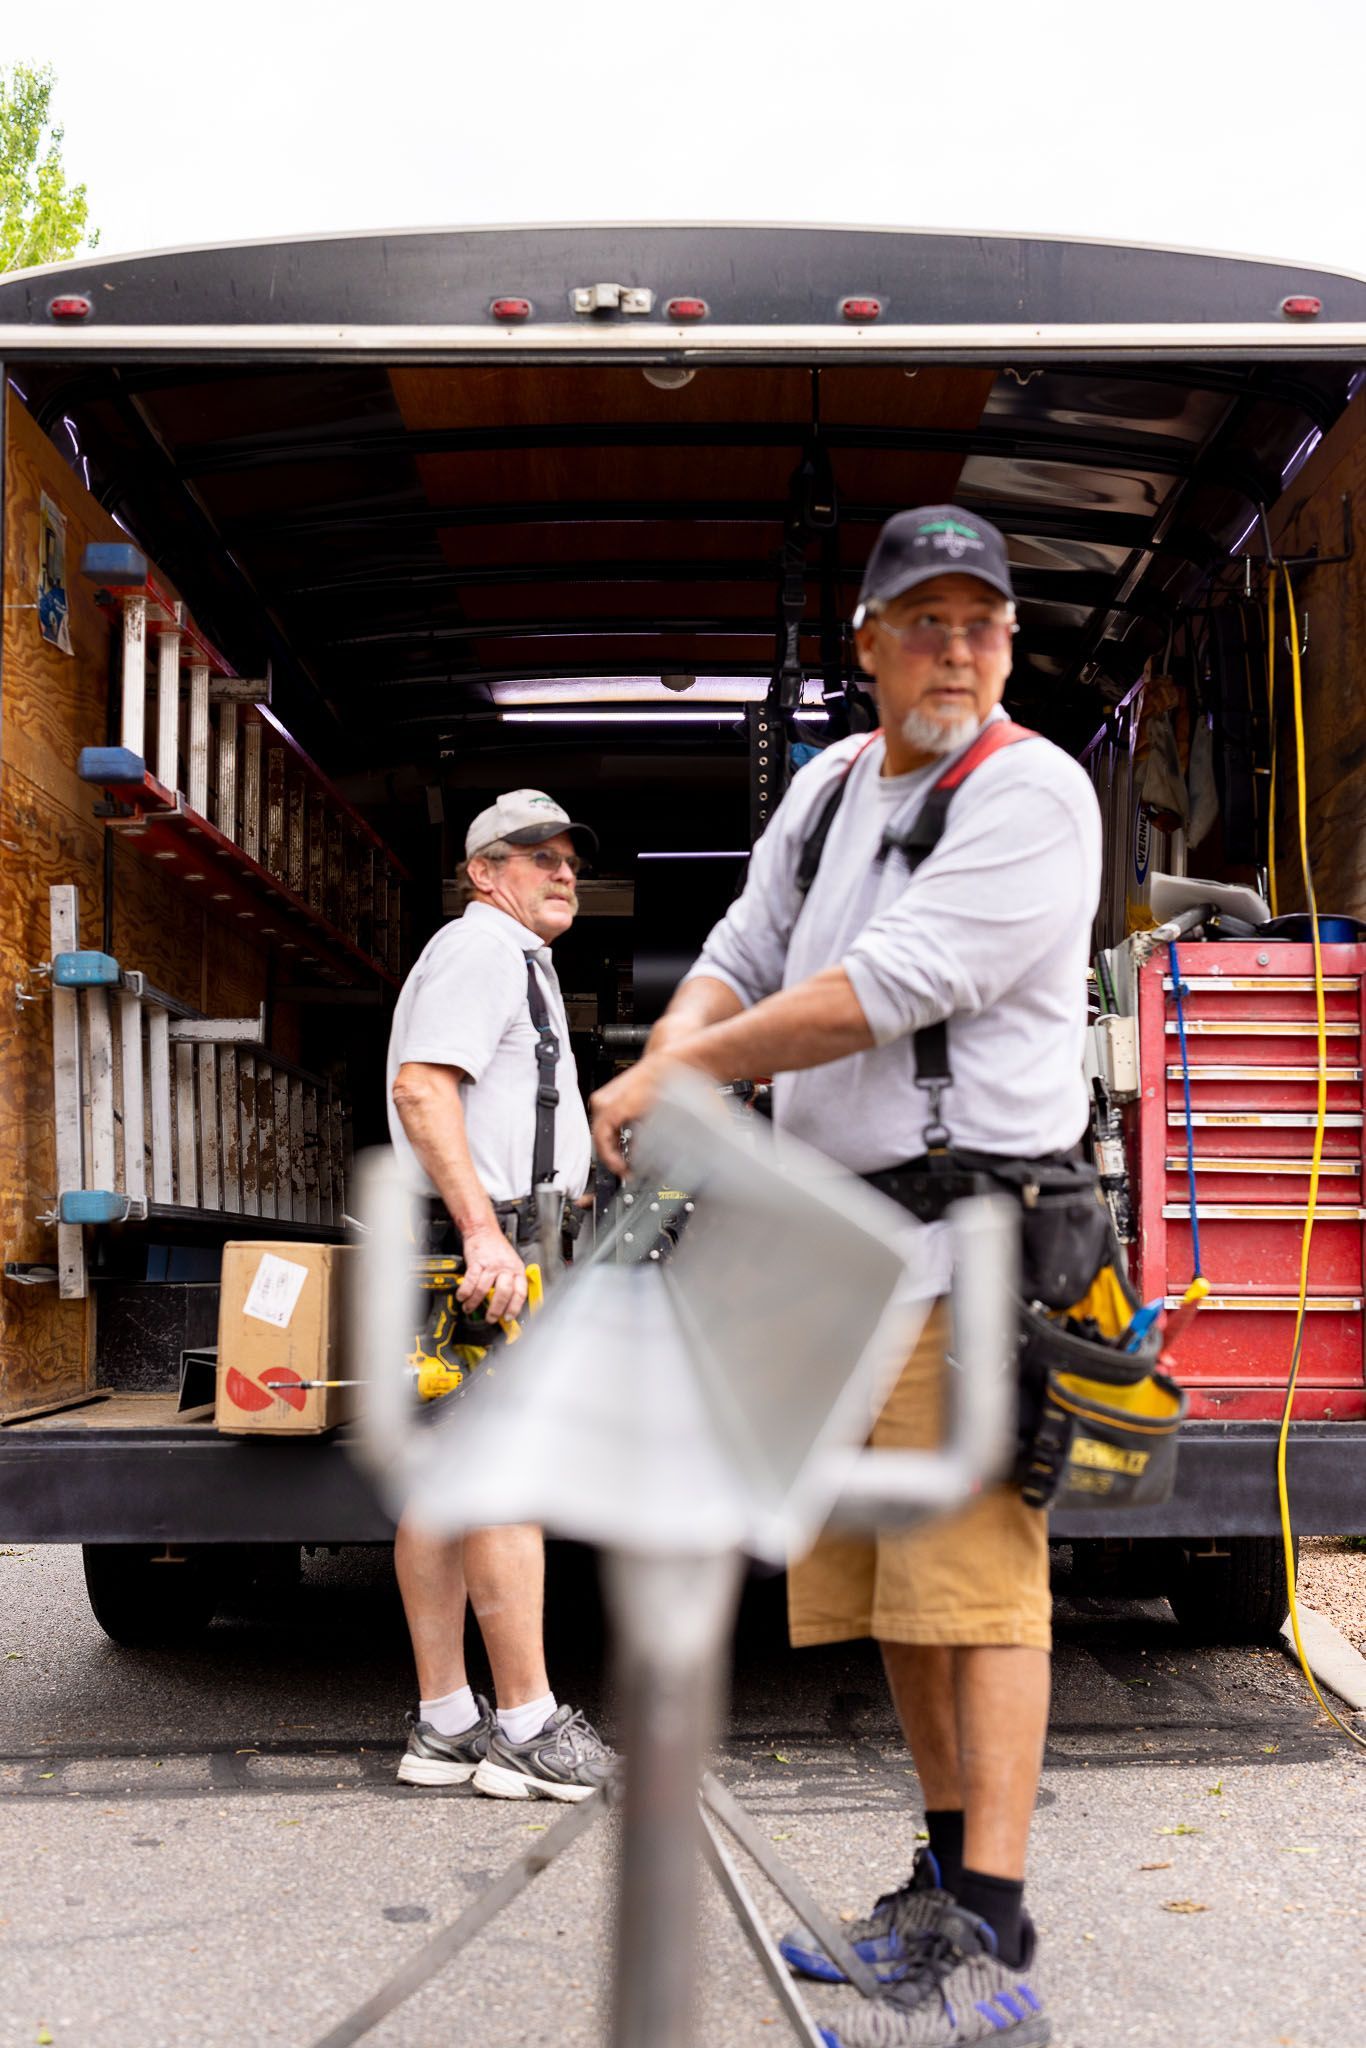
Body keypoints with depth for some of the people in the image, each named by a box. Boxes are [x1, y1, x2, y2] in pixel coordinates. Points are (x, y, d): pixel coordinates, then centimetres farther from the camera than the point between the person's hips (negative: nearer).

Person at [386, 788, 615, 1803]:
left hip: (490, 1243, 11)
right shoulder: (481, 948, -6)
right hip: (485, 1247, -11)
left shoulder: (516, 959, 27)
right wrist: (484, 1229, -27)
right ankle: (528, 1729, -6)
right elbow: (423, 1089, -19)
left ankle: (446, 1724, 12)